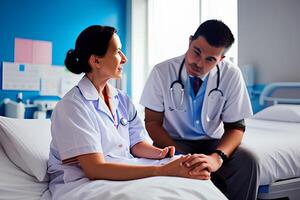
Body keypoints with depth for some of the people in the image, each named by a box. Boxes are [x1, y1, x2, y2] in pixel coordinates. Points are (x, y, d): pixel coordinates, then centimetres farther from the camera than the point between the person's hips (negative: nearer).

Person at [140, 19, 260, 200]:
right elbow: (152, 122, -8)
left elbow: (235, 127, -9)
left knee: (247, 160, -25)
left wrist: (216, 157, -30)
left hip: (212, 142, 2)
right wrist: (179, 154, -25)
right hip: (172, 141, -1)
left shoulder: (232, 75, -12)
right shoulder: (162, 72, -14)